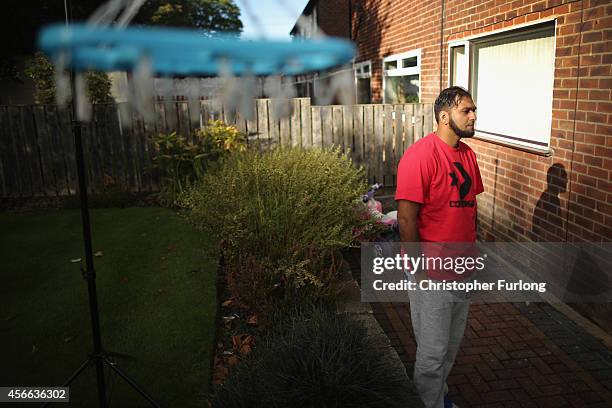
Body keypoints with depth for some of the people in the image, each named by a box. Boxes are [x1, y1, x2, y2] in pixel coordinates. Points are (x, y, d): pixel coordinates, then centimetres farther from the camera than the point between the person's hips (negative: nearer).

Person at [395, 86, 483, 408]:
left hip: (463, 270, 8)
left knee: (451, 346, 23)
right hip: (432, 275, -8)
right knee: (433, 352, 8)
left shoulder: (467, 154, 6)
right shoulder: (420, 155, -20)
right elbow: (406, 218, -20)